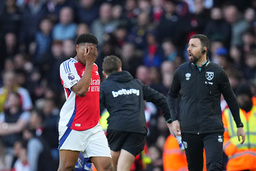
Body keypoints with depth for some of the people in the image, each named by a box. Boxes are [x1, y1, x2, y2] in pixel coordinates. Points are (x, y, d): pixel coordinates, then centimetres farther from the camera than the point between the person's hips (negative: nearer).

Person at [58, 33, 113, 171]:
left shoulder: (94, 67, 16)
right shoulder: (68, 65, -6)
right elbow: (80, 90, -20)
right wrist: (89, 63, -15)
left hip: (94, 127, 6)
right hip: (73, 125, -6)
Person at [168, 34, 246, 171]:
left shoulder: (217, 72, -1)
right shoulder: (182, 71, 4)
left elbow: (230, 98, 10)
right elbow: (172, 95, 18)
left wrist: (239, 125, 12)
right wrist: (174, 119, 6)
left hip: (213, 130, -2)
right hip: (189, 130, 2)